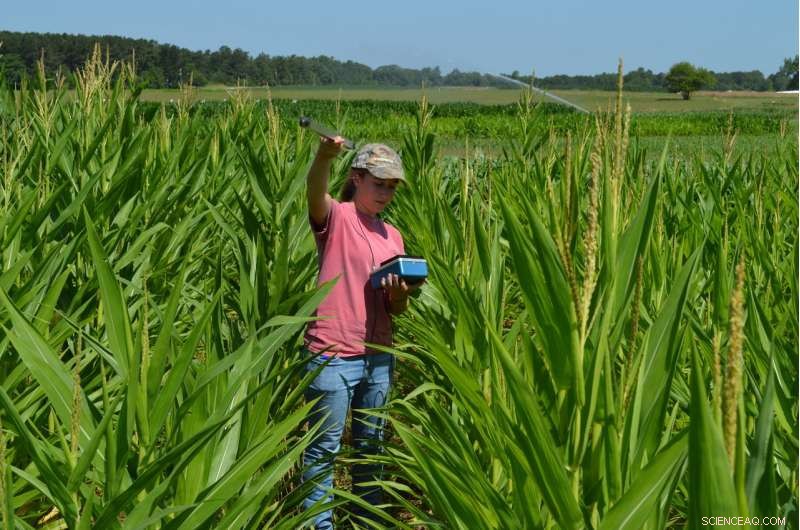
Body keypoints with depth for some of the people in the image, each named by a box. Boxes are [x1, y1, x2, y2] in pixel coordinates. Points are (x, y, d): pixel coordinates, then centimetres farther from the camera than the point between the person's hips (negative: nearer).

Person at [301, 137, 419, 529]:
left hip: (378, 358, 6)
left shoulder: (392, 236, 12)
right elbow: (315, 190, -29)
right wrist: (324, 156, -51)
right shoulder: (335, 218, -5)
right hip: (332, 357, -6)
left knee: (370, 446, 17)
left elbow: (396, 310, 15)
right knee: (323, 449, 1)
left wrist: (399, 295, -10)